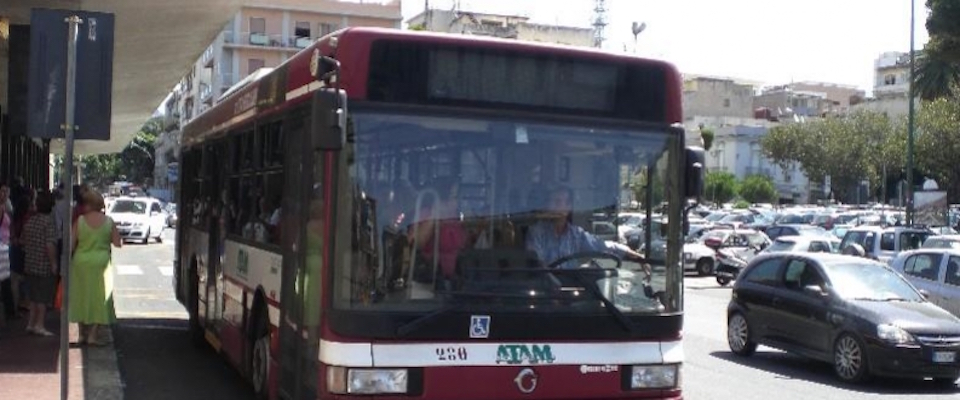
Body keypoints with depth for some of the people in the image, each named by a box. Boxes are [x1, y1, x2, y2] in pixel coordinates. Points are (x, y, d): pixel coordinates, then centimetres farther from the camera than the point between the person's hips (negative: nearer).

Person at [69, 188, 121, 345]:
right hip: (101, 263, 0)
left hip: (81, 263, 0)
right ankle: (92, 335, 1)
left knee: (82, 297, 13)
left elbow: (71, 244, -6)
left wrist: (67, 260, 9)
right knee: (99, 298, 5)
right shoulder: (108, 221, -5)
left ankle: (82, 333, 19)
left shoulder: (79, 221, -7)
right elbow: (117, 243, -1)